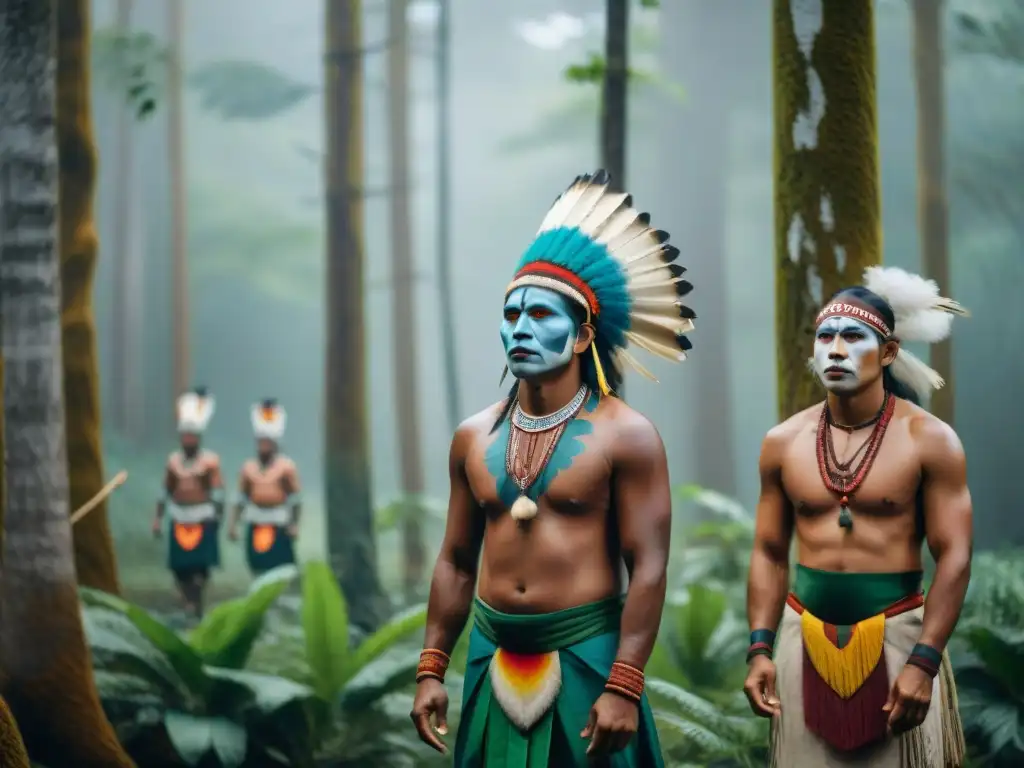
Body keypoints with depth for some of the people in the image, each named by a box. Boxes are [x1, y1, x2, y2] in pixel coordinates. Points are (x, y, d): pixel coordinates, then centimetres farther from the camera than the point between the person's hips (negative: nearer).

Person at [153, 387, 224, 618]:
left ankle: (197, 607, 2)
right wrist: (158, 518, 7)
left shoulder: (211, 461, -3)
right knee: (179, 566, 2)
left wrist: (216, 519, -11)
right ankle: (189, 602, 21)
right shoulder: (173, 461, 8)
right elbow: (165, 491, 12)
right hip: (179, 521, 4)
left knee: (201, 565, -6)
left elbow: (218, 492, -5)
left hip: (203, 521, -3)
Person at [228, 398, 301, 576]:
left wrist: (294, 525, -11)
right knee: (258, 568, 5)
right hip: (255, 526, 3)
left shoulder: (287, 467, -2)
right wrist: (233, 523, 1)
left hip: (279, 527, -3)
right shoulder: (248, 468, 8)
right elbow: (241, 499, 8)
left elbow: (296, 500, -3)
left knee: (281, 566, -4)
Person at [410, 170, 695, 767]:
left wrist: (623, 687, -20)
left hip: (585, 658, -4)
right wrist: (432, 670, 6)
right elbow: (456, 562, 12)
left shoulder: (625, 436, -8)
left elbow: (649, 569, -13)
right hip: (494, 663, 5)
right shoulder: (475, 437, 7)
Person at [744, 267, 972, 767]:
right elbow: (769, 553, 9)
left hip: (896, 636, -3)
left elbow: (954, 559, -9)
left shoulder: (930, 441, -6)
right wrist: (760, 650, -1)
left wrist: (923, 662, -17)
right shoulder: (783, 443, 4)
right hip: (805, 637, 3)